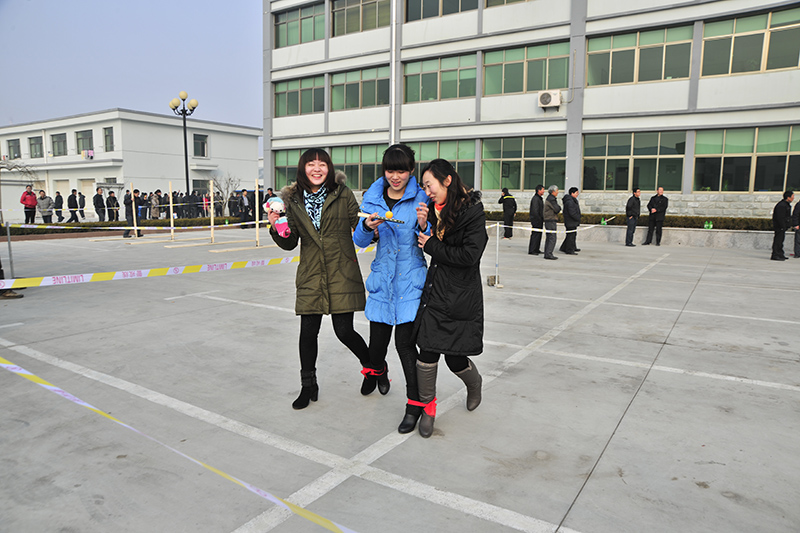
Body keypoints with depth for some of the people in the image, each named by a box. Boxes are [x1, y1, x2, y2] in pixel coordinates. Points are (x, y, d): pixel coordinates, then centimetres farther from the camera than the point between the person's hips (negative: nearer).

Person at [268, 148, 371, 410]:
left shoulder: (343, 194, 0)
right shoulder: (293, 201, 5)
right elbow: (290, 243, 7)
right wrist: (276, 227, -10)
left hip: (342, 275, -2)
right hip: (311, 277, 3)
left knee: (344, 331, -1)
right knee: (308, 332, 5)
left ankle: (373, 365, 29)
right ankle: (308, 387, 26)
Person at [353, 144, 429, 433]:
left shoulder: (420, 198, -3)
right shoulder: (372, 198, 5)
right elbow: (359, 242, 6)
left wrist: (423, 226, -21)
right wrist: (367, 227, -16)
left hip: (410, 278, -3)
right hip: (382, 276, 3)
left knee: (404, 341, -8)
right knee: (378, 337, 10)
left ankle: (415, 403, 9)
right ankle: (376, 370, 46)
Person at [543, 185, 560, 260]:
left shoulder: (548, 198, 18)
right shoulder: (551, 199, -14)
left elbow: (543, 211, 23)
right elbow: (557, 210, -19)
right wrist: (559, 207, 0)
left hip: (548, 221, 10)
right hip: (551, 221, -10)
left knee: (548, 238, 11)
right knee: (552, 238, -11)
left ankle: (547, 254, 14)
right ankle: (548, 254, -13)